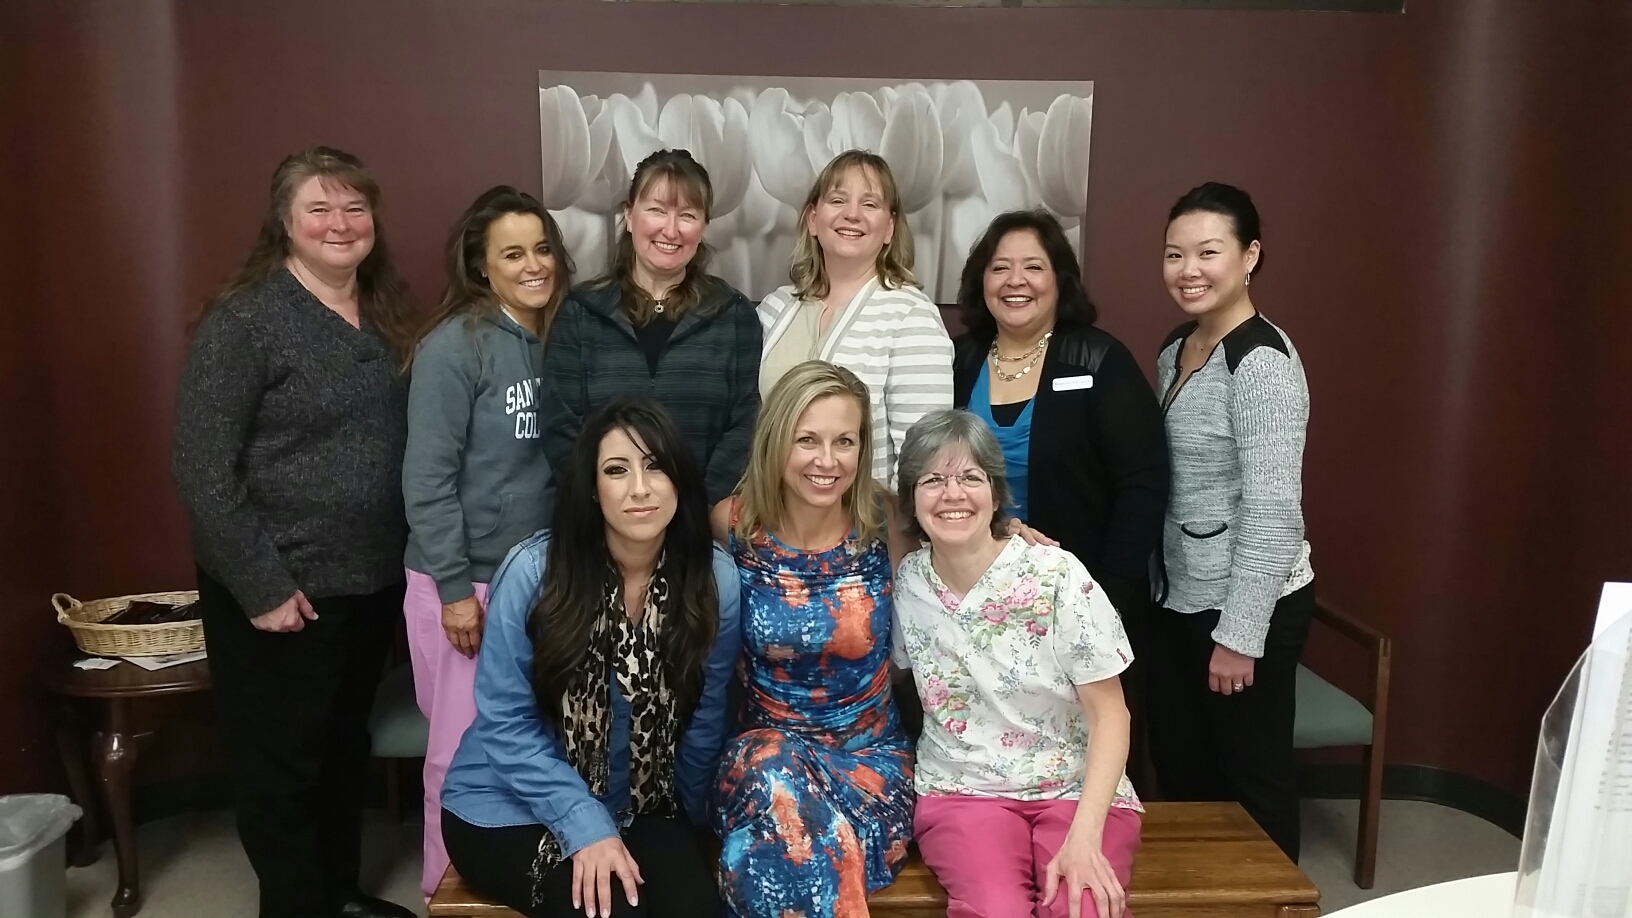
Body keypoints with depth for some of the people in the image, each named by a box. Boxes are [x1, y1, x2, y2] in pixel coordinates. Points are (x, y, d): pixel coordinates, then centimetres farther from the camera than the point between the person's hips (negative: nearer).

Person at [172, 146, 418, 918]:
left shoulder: (387, 318, 6)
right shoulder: (242, 321, -14)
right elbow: (202, 471, -17)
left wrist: (411, 556, 4)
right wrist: (261, 586, -18)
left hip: (373, 581, 7)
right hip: (283, 591, -6)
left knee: (346, 746, 21)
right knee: (280, 766, 10)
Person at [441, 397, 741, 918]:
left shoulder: (716, 580, -13)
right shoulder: (534, 570, -18)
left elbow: (704, 723, 0)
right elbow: (504, 721, -14)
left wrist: (678, 823, 8)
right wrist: (585, 825, -20)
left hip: (637, 808, 3)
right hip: (509, 808, -2)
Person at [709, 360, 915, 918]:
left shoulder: (886, 525, -9)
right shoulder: (733, 524, -8)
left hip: (871, 752, -1)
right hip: (766, 747, 2)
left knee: (788, 856, -32)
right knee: (774, 774, -34)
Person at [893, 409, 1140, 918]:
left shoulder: (1058, 575, -10)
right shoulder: (905, 581, -2)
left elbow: (1110, 713, -8)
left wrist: (1085, 836, -17)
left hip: (1078, 788, -1)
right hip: (963, 792, 1)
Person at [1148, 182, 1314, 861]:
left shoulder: (1261, 360, -18)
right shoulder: (1176, 348, 8)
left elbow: (1273, 511, -21)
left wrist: (1239, 634, -20)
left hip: (1246, 605, -8)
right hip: (1178, 598, 8)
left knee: (1252, 781, 9)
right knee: (1178, 771, 19)